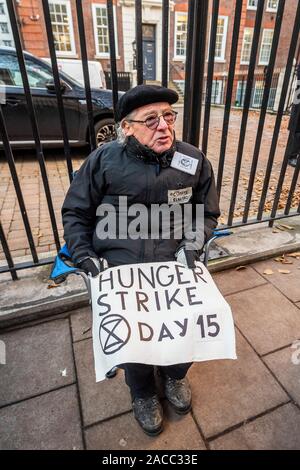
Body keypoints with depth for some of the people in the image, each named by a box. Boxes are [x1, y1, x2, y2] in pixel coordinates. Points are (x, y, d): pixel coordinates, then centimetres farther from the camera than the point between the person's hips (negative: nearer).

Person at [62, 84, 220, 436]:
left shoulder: (194, 161, 2)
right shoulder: (103, 160, -4)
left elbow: (207, 213, 12)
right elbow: (75, 212, 6)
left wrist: (192, 245, -4)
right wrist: (84, 255, -6)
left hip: (175, 269, 2)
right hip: (119, 273, -1)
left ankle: (174, 375, 43)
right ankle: (142, 393, 39)